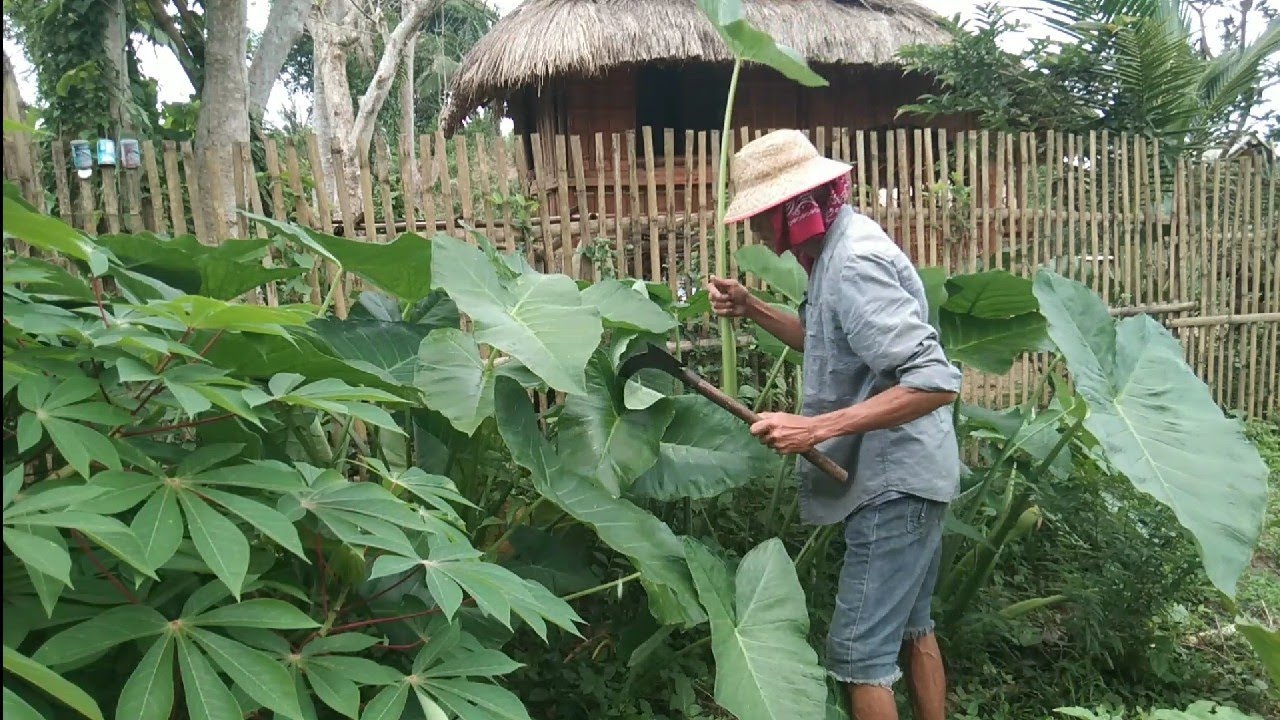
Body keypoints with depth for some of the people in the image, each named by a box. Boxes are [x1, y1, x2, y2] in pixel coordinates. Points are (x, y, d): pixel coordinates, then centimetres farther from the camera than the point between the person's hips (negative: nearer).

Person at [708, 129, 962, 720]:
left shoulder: (853, 264, -24)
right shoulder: (840, 245, 6)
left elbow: (936, 381, -31)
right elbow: (830, 344, 19)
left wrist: (816, 428, -33)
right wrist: (751, 310, 7)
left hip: (893, 484, -10)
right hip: (905, 477, 10)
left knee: (858, 651, -2)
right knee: (910, 627, 23)